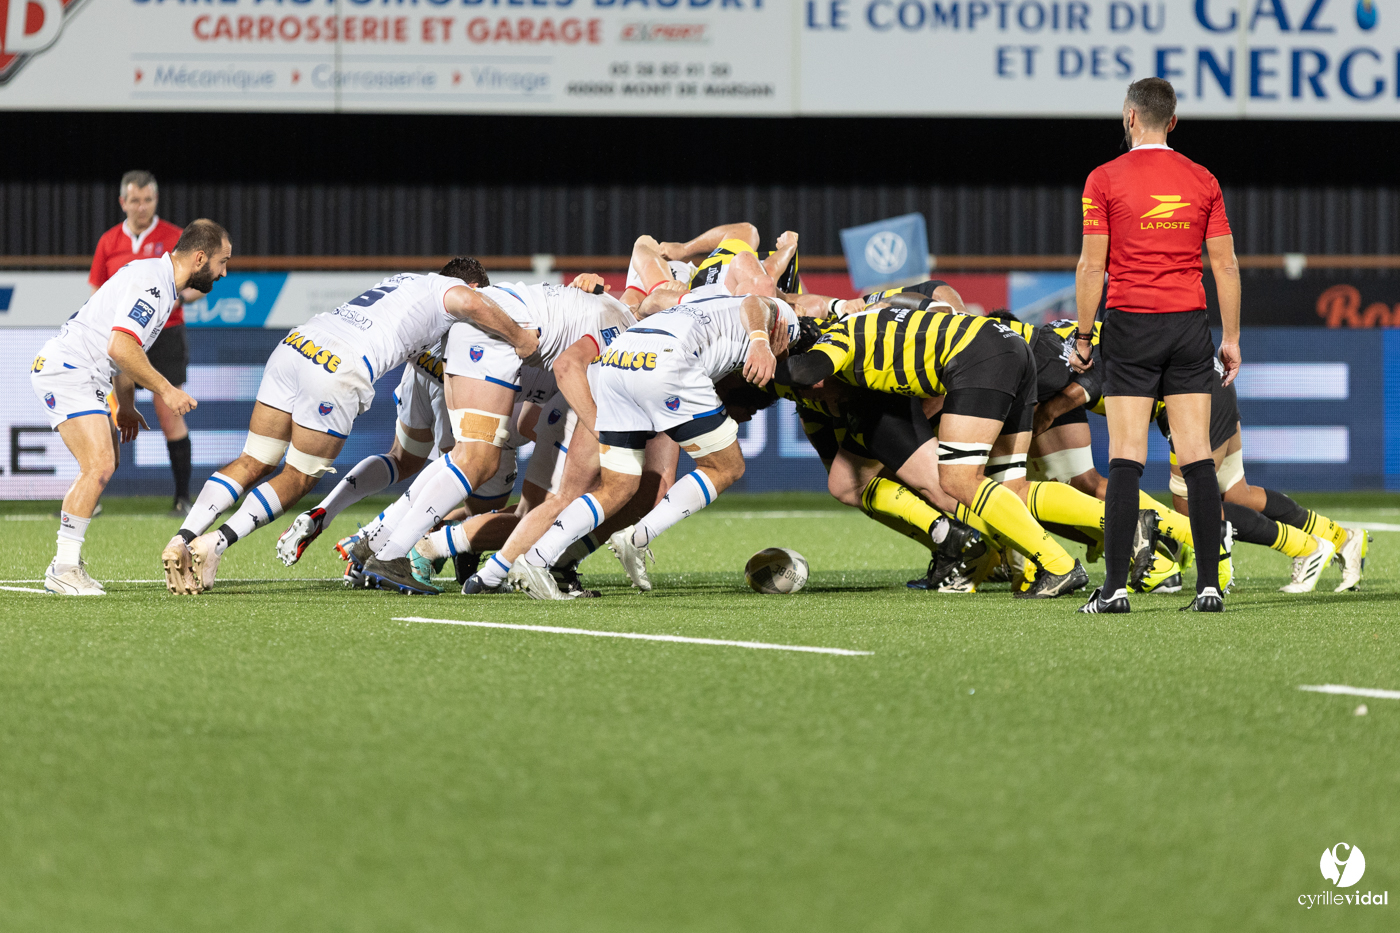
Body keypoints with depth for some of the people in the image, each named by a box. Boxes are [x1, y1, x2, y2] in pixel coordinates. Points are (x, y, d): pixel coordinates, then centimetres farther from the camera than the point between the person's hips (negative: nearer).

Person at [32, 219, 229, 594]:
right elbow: (121, 348, -29)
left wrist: (126, 405, 26)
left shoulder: (160, 282, 15)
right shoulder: (150, 283, -19)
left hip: (83, 376, 11)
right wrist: (165, 389, -20)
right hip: (66, 372, -11)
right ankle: (64, 570, -14)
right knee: (99, 466, -17)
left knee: (108, 460, 16)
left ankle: (66, 563, 19)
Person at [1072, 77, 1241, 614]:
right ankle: (1209, 585, -3)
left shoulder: (1104, 180, -4)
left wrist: (1082, 336, 1)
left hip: (1130, 327, -2)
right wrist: (1231, 338, 10)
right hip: (1190, 327, 2)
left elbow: (1091, 266, -6)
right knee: (1197, 457, 2)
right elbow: (1225, 265, 4)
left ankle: (1115, 587, -8)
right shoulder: (1203, 181, 4)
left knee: (1126, 459, -3)